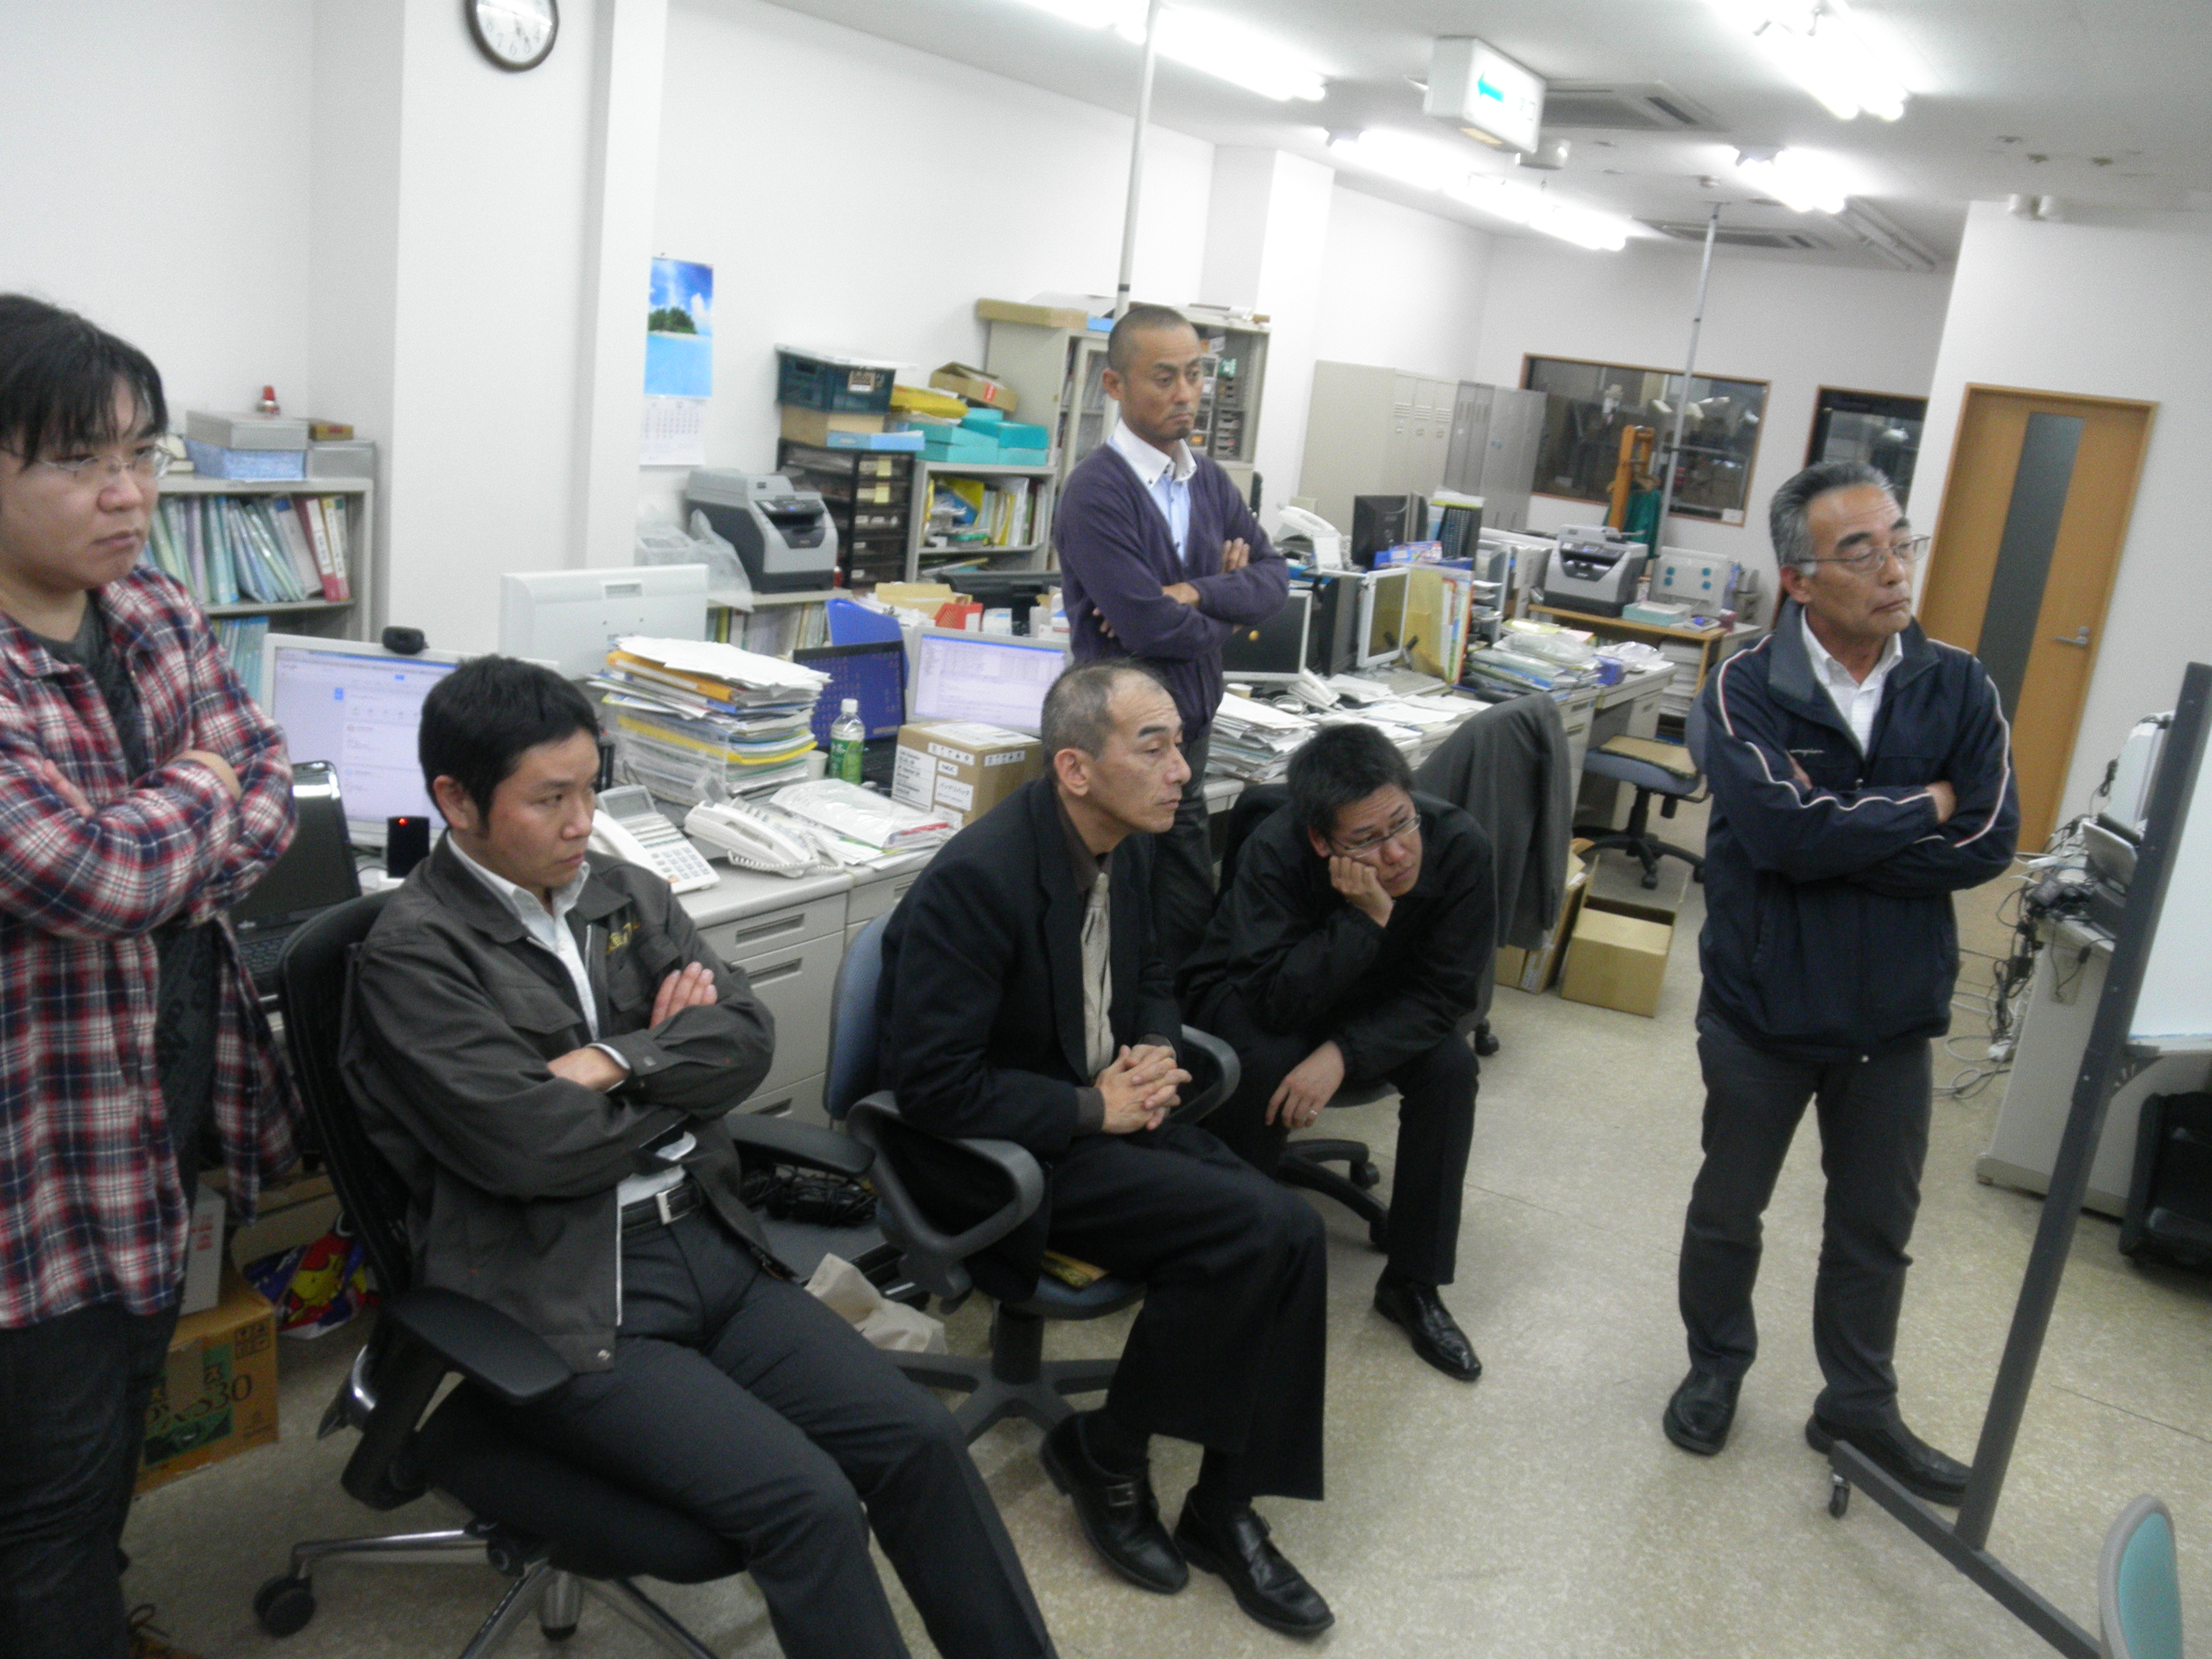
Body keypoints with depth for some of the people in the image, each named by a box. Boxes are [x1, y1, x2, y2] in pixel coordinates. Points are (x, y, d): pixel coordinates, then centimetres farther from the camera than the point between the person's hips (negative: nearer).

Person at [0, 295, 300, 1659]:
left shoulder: (164, 622, 2)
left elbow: (271, 806, 0)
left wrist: (142, 865, -18)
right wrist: (207, 783, -11)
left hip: (166, 1107, 7)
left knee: (121, 1434, 26)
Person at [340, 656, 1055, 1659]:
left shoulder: (627, 897, 12)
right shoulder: (412, 954, -8)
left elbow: (747, 1039, 2)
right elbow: (532, 1147, -16)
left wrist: (617, 1062, -14)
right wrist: (678, 1068, -2)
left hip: (709, 1243, 6)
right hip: (572, 1299, -6)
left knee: (919, 1439, -5)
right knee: (805, 1500, -21)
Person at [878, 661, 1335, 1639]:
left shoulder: (1125, 846, 1)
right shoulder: (978, 879, -24)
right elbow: (931, 1084, -23)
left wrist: (1154, 1052, -3)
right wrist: (1093, 1109, -19)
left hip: (1104, 1109, 8)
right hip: (997, 1151, -8)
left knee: (1291, 1231, -12)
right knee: (1250, 1228, -22)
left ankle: (1224, 1510, 5)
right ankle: (1104, 1453, 1)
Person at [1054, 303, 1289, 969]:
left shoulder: (1210, 481, 10)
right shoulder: (1097, 491, -15)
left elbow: (1274, 579, 6)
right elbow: (1148, 628, -21)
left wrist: (1197, 594, -13)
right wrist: (1226, 616, -2)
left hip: (1191, 735, 7)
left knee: (1190, 926, 13)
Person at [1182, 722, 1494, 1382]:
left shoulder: (1460, 846, -27)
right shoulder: (1274, 852, -34)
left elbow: (1445, 994, -20)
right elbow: (1278, 1002, -35)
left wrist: (1343, 1055, -33)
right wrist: (1367, 916, -44)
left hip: (1369, 1005, 3)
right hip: (1248, 999, -3)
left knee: (1450, 1066, -23)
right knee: (1270, 1064, -33)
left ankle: (1413, 1284, -7)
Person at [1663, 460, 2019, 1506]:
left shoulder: (1957, 690, -6)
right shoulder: (1747, 691, -15)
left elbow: (1989, 842, -16)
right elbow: (1782, 832, -28)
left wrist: (1835, 836, -21)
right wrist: (1920, 810, -16)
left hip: (1895, 1015, 3)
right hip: (1763, 1004, -2)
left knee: (1876, 1225, 18)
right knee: (1728, 1210, 17)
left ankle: (1859, 1404, 38)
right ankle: (1716, 1368, 41)